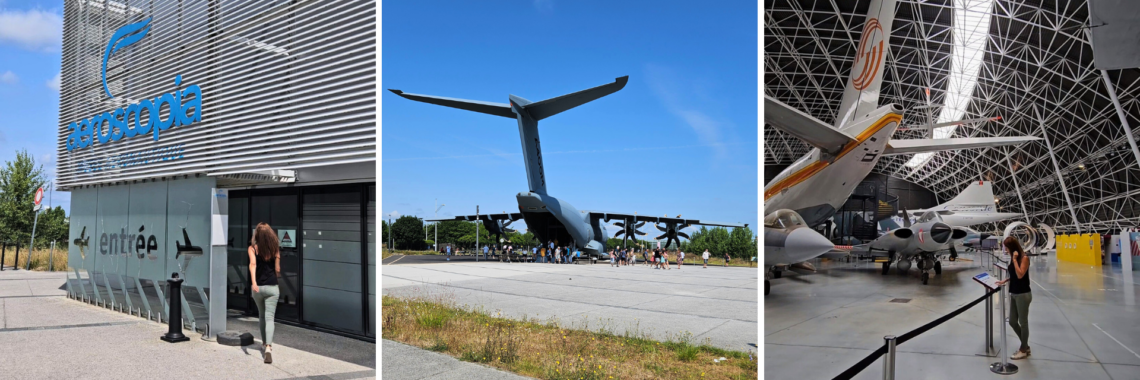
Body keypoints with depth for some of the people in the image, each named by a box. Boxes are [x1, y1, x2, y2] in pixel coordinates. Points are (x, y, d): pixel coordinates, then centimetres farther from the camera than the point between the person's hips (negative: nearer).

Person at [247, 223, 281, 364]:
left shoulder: (252, 248, -2)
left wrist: (254, 282, -27)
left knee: (261, 316, 22)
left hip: (258, 287, 1)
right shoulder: (275, 249, 1)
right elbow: (277, 269, 3)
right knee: (269, 317, -4)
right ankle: (268, 347, -22)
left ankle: (264, 343, 33)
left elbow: (253, 264, -18)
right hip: (272, 287, -1)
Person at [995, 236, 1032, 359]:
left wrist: (1014, 259, -22)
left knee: (1023, 322, 5)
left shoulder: (1024, 257, -14)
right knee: (1012, 322, 12)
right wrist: (1004, 281, 5)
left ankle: (1024, 350, 17)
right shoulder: (1013, 257, 7)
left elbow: (1020, 275, -23)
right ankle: (1025, 346, 28)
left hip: (1023, 294, -8)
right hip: (1013, 294, 8)